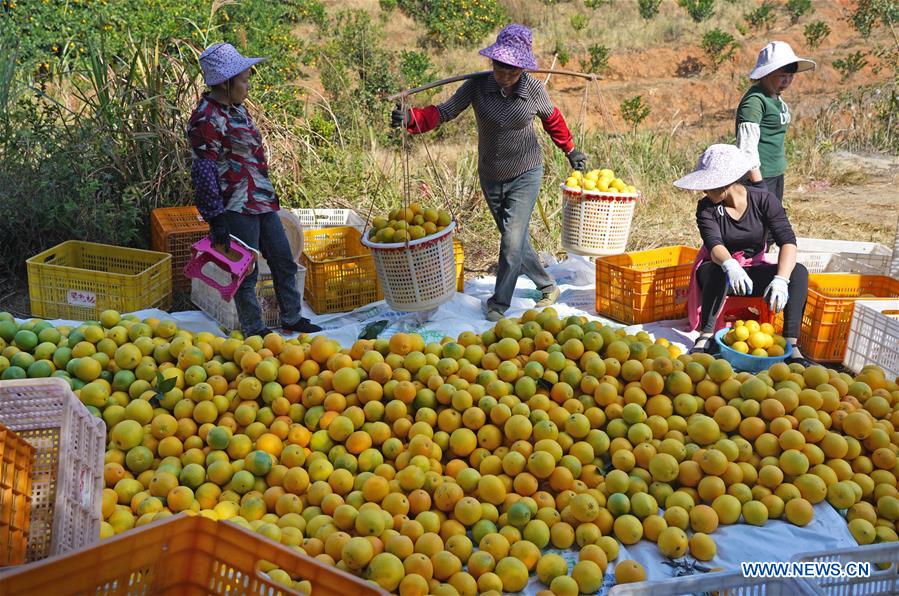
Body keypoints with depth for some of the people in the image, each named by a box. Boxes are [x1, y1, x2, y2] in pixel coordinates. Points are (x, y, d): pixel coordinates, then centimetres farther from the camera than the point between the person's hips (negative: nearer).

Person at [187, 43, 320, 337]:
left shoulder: (237, 108, 12)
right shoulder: (205, 120, -17)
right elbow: (203, 172, -18)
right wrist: (216, 219, -19)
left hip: (262, 200, 9)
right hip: (237, 208, -9)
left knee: (284, 262, 16)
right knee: (246, 272, 3)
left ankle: (292, 319, 30)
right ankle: (253, 330, 18)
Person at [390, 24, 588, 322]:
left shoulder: (533, 89, -11)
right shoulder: (478, 85, -12)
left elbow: (552, 119, 8)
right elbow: (444, 112, -17)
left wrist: (570, 150, 20)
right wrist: (410, 117, -35)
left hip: (525, 174, -3)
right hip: (490, 177, 3)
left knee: (512, 240, -9)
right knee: (514, 240, 14)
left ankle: (499, 303, 7)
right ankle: (548, 286, 34)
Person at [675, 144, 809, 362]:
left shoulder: (763, 199, -11)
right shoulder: (706, 207, -11)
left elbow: (788, 241, -21)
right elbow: (714, 244, -28)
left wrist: (780, 279, -39)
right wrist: (730, 265, -53)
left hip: (753, 271, 2)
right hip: (718, 271, -1)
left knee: (798, 272, -24)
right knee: (720, 271, -37)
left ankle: (791, 346, -32)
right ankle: (706, 337, -40)